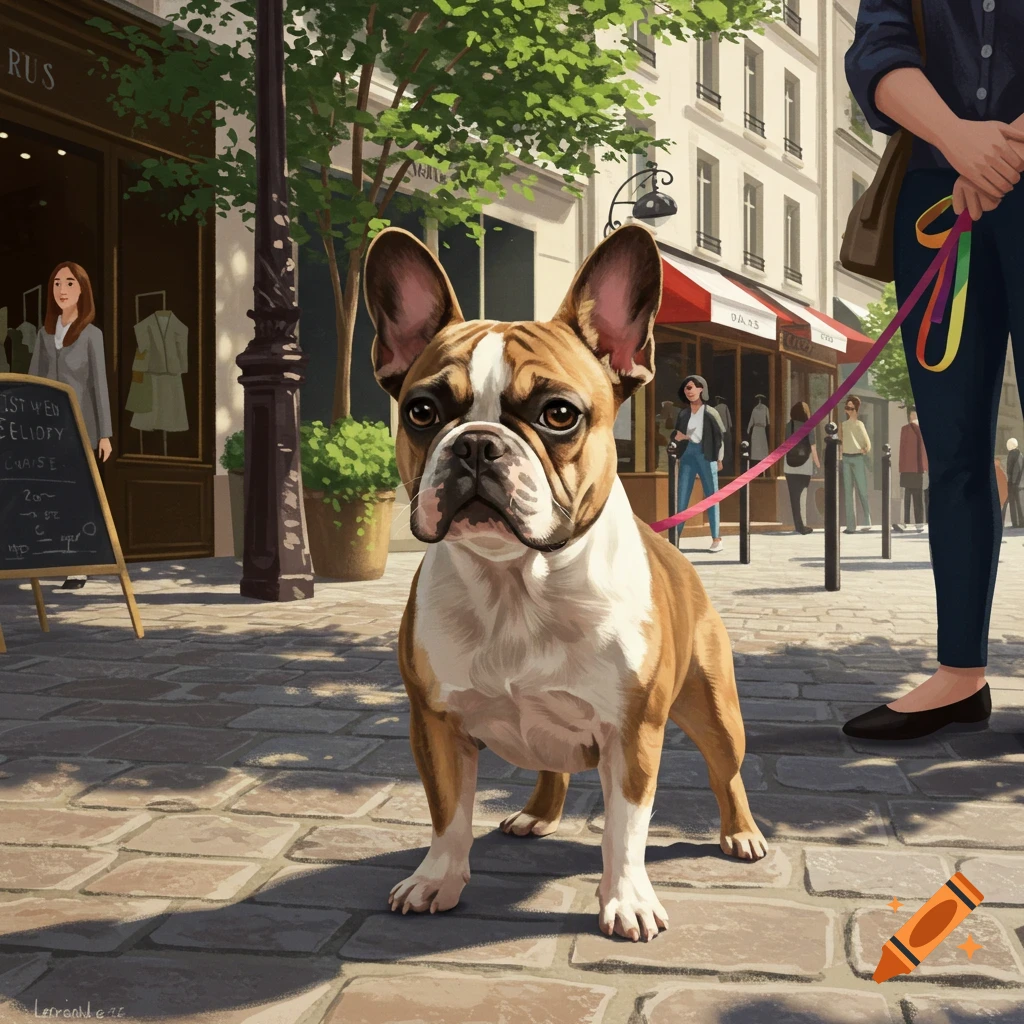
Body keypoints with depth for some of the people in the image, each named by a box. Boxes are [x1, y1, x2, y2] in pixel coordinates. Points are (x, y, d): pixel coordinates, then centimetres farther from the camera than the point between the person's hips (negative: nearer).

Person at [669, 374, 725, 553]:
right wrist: (677, 437, -9)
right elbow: (676, 434, 14)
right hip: (687, 455, 3)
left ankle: (716, 538, 4)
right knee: (681, 497, 0)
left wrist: (719, 459, -6)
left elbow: (720, 436, -1)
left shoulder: (709, 412, 1)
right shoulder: (683, 413, 11)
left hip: (705, 456, -3)